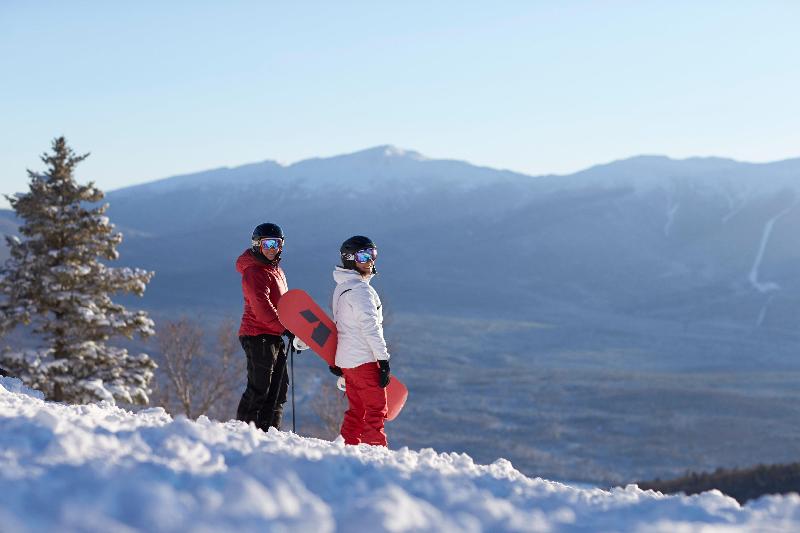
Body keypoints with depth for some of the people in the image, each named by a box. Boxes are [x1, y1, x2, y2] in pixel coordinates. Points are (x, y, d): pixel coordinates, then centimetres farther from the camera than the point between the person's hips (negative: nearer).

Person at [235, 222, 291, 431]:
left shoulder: (276, 270, 19)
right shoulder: (253, 272, -11)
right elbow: (262, 306, -21)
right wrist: (285, 328, -24)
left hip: (274, 337, 10)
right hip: (258, 336, -10)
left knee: (279, 388, 10)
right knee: (258, 390, -9)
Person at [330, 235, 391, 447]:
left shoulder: (341, 287, 16)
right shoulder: (360, 289, -14)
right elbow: (370, 328, -19)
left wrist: (335, 360, 25)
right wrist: (384, 360, -19)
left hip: (346, 358, 9)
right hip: (364, 360, -9)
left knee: (357, 410, 13)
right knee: (376, 409, -7)